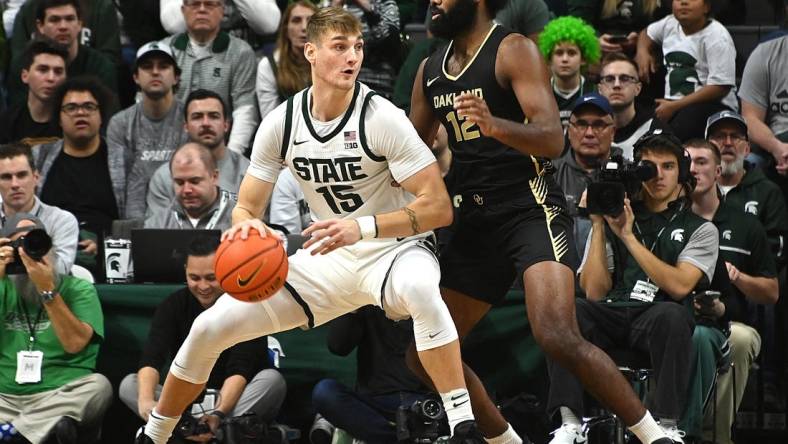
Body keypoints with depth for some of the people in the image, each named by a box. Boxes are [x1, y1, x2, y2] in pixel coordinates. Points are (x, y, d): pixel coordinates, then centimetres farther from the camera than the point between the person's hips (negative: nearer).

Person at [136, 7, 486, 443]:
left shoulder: (381, 118, -19)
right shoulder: (282, 122, -6)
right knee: (209, 328, -2)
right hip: (327, 260, 5)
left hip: (392, 250, -5)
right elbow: (245, 208, 1)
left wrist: (361, 227, -37)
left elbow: (438, 207, -22)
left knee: (419, 289, -43)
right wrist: (247, 226, -26)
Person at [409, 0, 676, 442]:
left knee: (557, 336, -27)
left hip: (532, 210, -8)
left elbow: (553, 140, -20)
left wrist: (495, 125, -39)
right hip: (477, 222, 8)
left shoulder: (513, 51, -9)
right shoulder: (430, 70, 12)